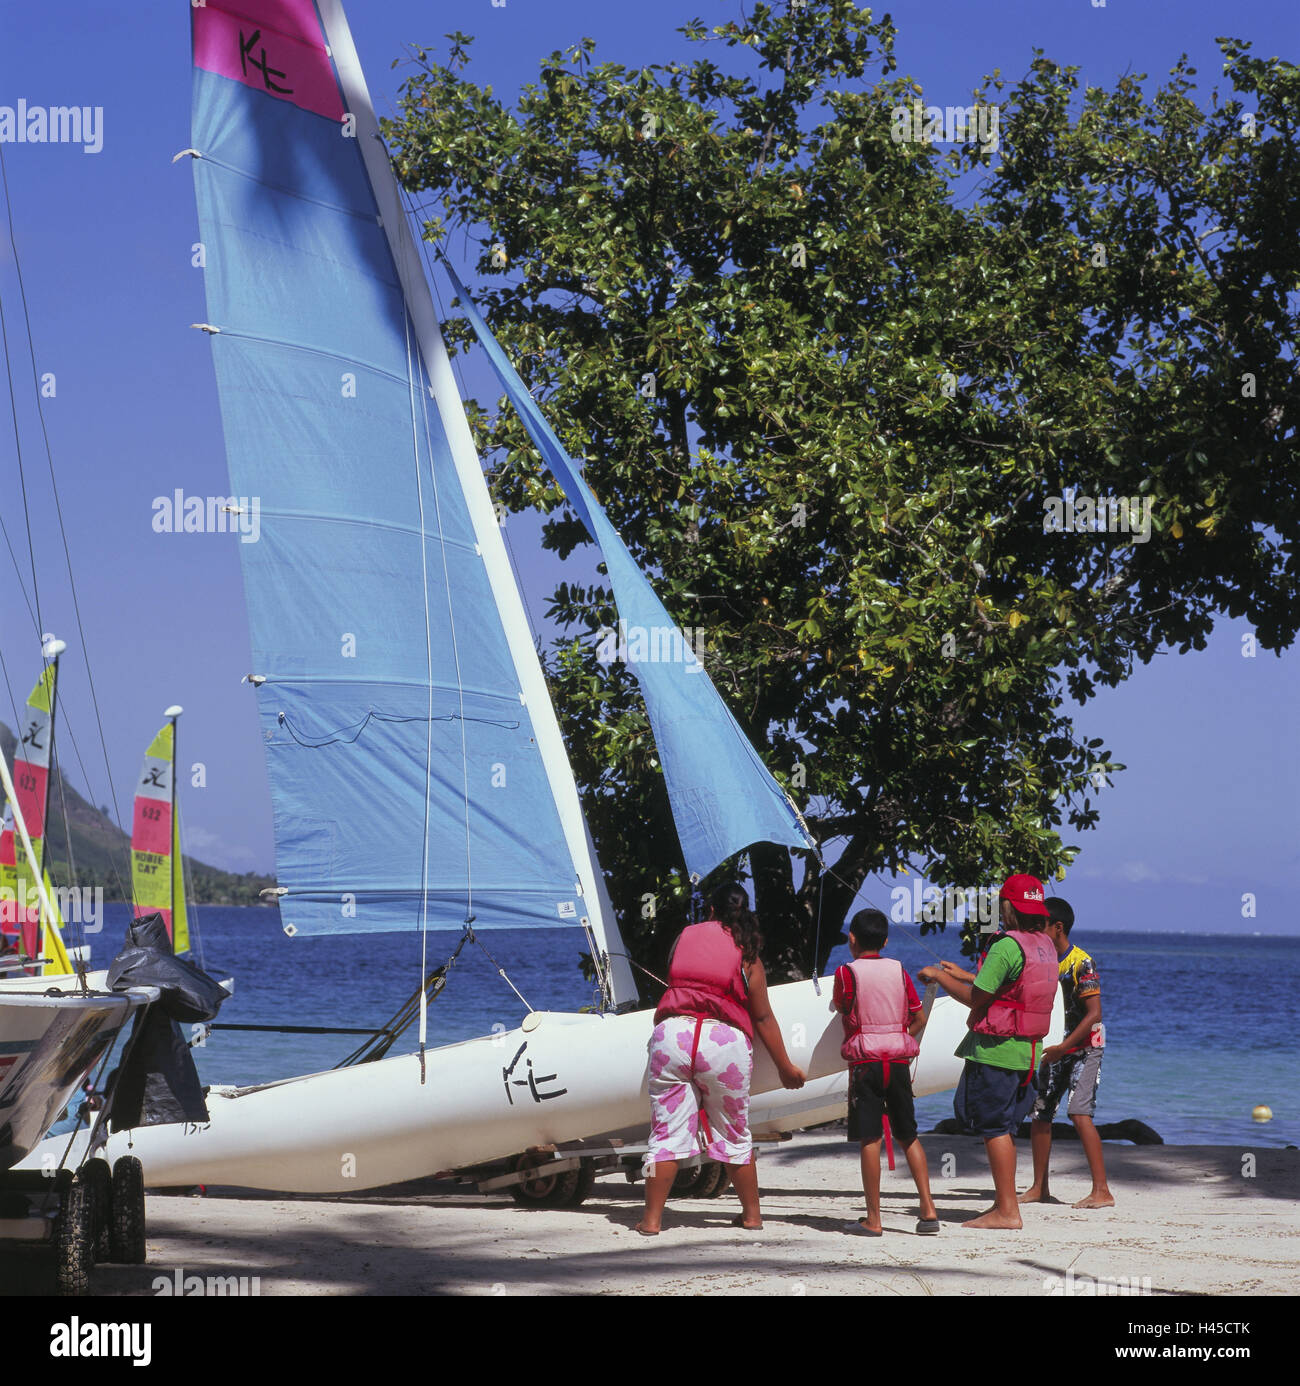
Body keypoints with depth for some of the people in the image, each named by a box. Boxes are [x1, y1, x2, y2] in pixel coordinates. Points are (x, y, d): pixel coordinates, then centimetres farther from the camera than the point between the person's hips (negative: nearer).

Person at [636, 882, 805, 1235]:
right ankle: (752, 1215, 23)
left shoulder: (684, 937, 14)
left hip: (672, 1031, 1)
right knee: (735, 1135, 13)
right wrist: (785, 1066, 18)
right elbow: (762, 1017, 9)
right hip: (725, 1040, -1)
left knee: (666, 1131, 2)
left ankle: (652, 1218, 0)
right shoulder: (746, 953, 8)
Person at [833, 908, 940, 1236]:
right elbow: (919, 1018, 9)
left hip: (865, 1062, -4)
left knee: (869, 1139, -3)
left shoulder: (847, 972, -5)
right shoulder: (899, 970, 6)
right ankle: (928, 1210, 7)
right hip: (899, 1061, 4)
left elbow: (841, 1007, 10)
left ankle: (873, 1219, -3)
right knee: (909, 1135, 12)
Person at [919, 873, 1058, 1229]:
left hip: (995, 1049, -9)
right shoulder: (1045, 947, 10)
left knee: (994, 1127, -3)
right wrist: (962, 975, 29)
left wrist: (938, 976, -1)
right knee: (1003, 1128, 16)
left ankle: (1006, 1210, -4)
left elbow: (976, 998, -16)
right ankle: (1004, 1203, 20)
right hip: (1025, 1051, 9)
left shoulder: (1007, 947, -18)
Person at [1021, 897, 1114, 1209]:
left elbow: (1094, 1014, -22)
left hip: (1084, 1047, -8)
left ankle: (1102, 1191, -20)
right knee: (1039, 1113, 7)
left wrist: (1063, 1047, -26)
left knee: (1079, 1113, -19)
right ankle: (1039, 1188, 18)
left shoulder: (1080, 963, -18)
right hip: (1056, 1048, 8)